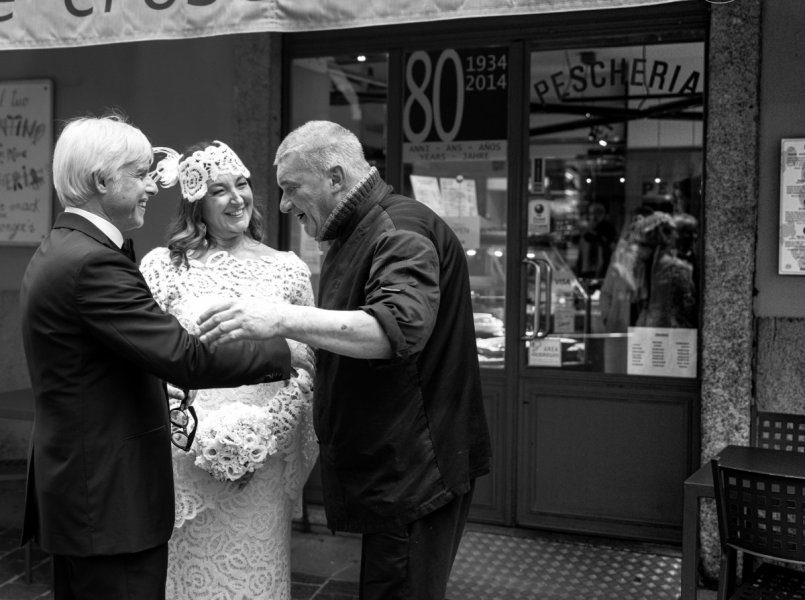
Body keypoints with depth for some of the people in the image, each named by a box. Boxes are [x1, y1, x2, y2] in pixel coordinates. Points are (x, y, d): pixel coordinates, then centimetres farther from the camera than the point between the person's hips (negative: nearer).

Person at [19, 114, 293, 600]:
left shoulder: (54, 253, 11)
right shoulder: (93, 263, -21)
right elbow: (185, 359, -24)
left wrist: (156, 415, 15)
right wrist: (282, 353, -13)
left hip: (73, 489, 10)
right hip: (111, 502, -10)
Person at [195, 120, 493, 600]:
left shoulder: (403, 231, -16)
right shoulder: (358, 235, 17)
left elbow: (399, 328, -33)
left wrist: (284, 319, -38)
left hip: (418, 471, -10)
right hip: (389, 470, 10)